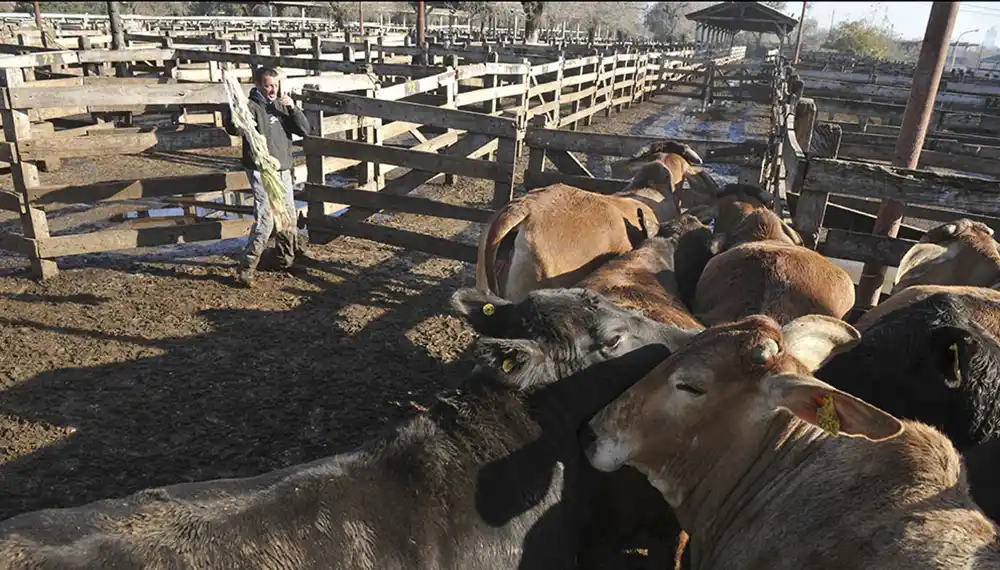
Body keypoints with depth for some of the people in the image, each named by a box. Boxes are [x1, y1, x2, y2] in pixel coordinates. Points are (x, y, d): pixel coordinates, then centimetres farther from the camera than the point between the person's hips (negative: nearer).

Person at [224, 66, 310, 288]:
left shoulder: (282, 106, 10)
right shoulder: (252, 107, -10)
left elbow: (304, 130, 5)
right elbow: (233, 129, -26)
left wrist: (293, 108, -9)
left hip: (283, 170, 7)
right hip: (261, 171, -7)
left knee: (288, 217, 15)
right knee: (265, 218, -15)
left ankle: (287, 260, 31)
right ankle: (246, 268, -7)